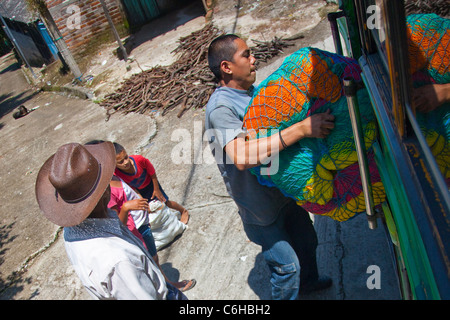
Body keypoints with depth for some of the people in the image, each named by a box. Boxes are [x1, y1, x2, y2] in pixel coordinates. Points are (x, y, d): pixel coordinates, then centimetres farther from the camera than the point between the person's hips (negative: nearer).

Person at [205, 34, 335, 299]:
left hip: (283, 190, 9)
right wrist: (302, 129, -45)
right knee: (287, 264, 8)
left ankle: (308, 280, 57)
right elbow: (241, 157, -45)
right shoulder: (220, 108, -27)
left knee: (307, 240, 27)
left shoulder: (253, 90, 2)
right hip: (260, 205, -8)